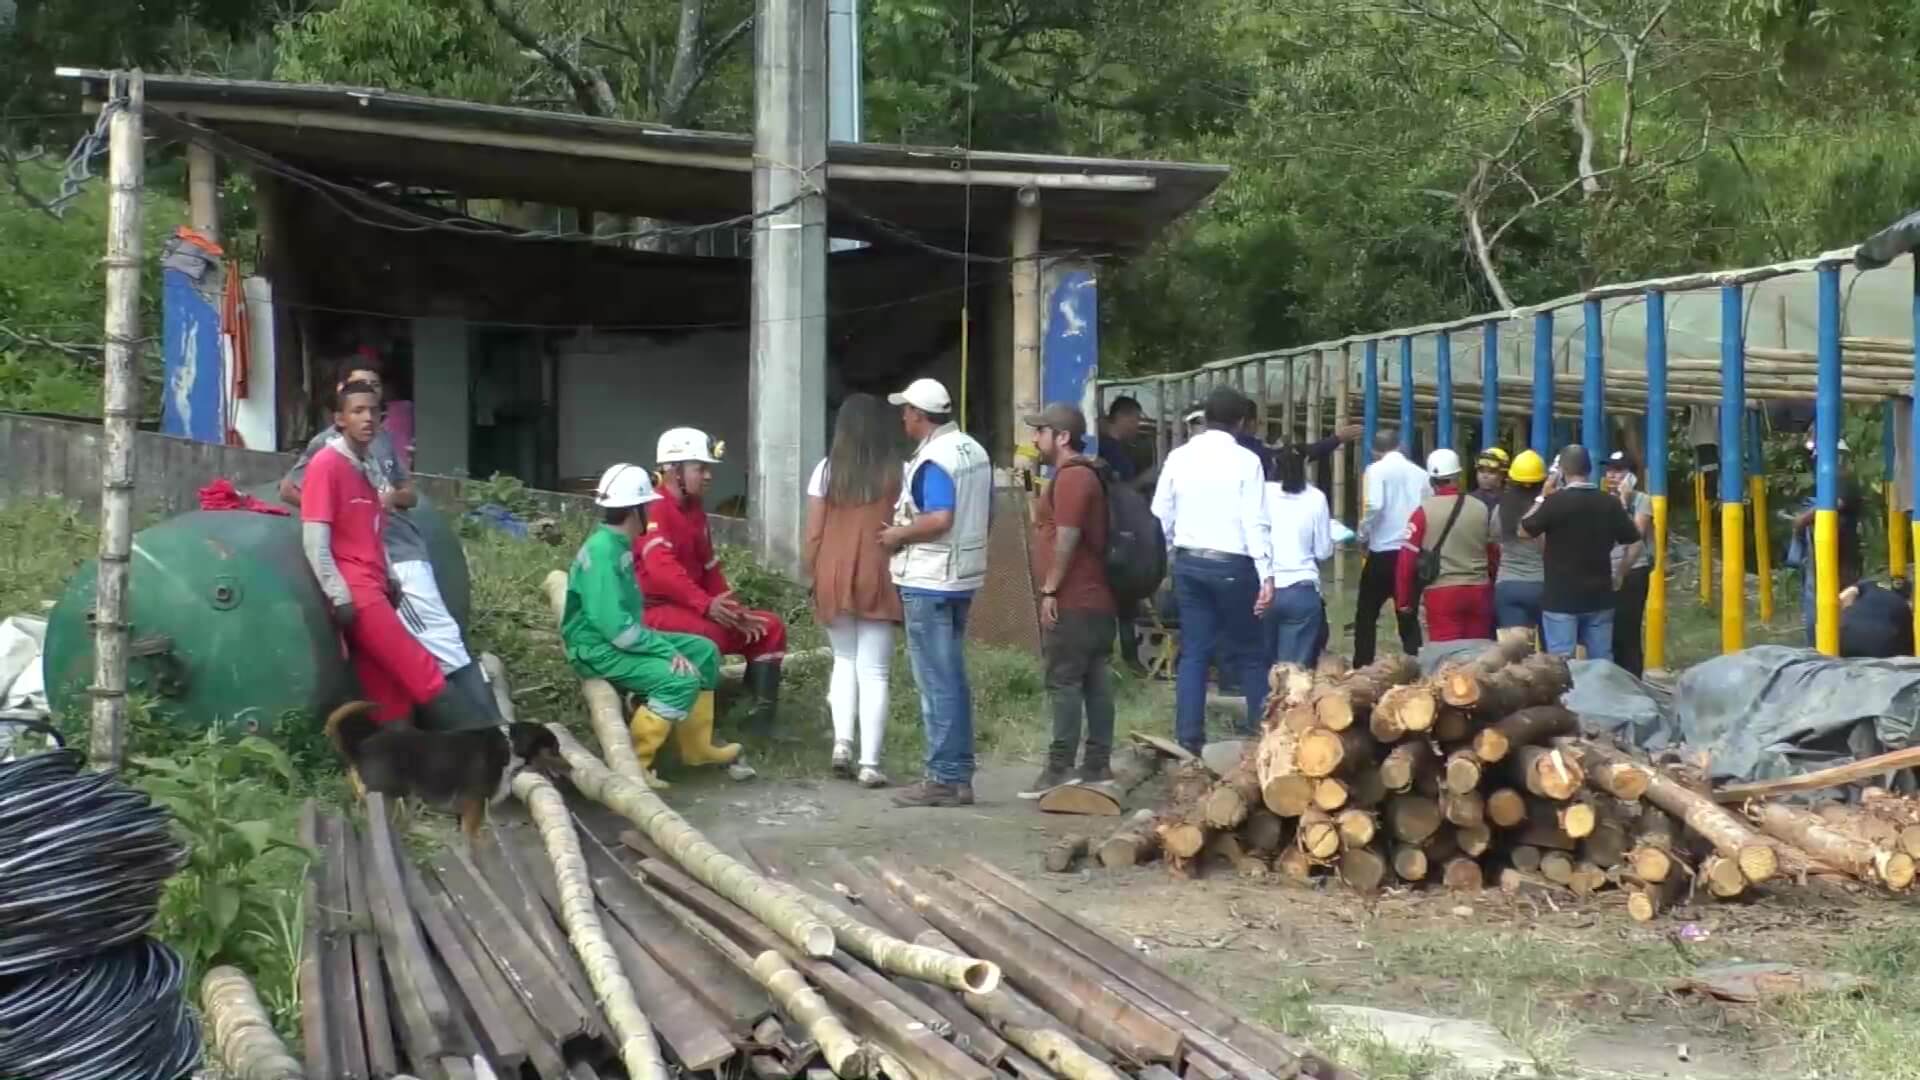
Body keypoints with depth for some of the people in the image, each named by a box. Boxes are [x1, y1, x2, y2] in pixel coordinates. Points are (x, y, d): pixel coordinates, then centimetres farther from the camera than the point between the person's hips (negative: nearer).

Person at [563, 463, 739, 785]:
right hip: (598, 648, -10)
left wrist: (663, 644, 3)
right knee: (681, 680, -26)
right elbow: (615, 626, -28)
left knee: (704, 652, 13)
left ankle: (696, 746, 21)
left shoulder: (618, 545, 8)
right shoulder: (602, 551, -23)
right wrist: (667, 650, -22)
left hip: (621, 638, 10)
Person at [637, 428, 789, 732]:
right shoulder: (654, 509, -17)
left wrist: (735, 611, 0)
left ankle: (762, 717, -2)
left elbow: (710, 569, 15)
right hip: (654, 610, -10)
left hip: (692, 608, 10)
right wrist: (705, 604, -40)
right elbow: (662, 568, -31)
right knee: (710, 635, -38)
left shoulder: (695, 511, 14)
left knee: (770, 628, 3)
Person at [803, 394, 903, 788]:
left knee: (845, 659, 19)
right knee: (873, 670, 3)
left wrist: (811, 574, 11)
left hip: (834, 577, 1)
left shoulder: (827, 469, 0)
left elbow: (814, 534, 0)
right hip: (876, 578, -1)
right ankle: (870, 763, -1)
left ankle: (842, 742, 4)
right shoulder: (896, 472, -2)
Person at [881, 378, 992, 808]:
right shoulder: (974, 450, 12)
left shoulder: (933, 460, -17)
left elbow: (939, 519, -27)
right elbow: (980, 513, 17)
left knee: (936, 681, -5)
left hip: (929, 582, -9)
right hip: (962, 576, 9)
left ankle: (945, 778, -2)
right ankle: (959, 774, 16)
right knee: (953, 678, 13)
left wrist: (898, 535, -13)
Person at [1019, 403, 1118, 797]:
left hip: (1071, 602, -10)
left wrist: (1050, 590, -17)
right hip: (1094, 599, 10)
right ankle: (1097, 764, 11)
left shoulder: (1071, 476, -13)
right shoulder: (1085, 473, 20)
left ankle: (1060, 768, -10)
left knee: (1063, 682, -9)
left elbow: (1067, 538, -21)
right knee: (1095, 682, 8)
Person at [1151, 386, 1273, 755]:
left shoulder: (1178, 457, 4)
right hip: (1230, 564, -4)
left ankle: (1188, 737, 5)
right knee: (1248, 652, 6)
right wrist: (1266, 575, -11)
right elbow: (1255, 523, -12)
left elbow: (1160, 516, 7)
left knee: (1193, 651, 8)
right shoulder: (1245, 461, -8)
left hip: (1188, 562, 4)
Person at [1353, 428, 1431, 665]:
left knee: (1366, 614, 8)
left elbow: (1375, 506, -20)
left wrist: (1362, 534, -6)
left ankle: (1362, 671, 5)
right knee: (1409, 616, 12)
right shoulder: (1420, 473, 8)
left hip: (1383, 552, -4)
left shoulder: (1376, 469, -5)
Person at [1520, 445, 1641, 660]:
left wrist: (1541, 497, 8)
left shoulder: (1556, 501, -15)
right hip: (1599, 597, 4)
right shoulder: (1610, 502, -1)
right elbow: (1633, 537, 12)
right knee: (1602, 663, 10)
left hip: (1561, 598, -4)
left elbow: (1524, 529, -1)